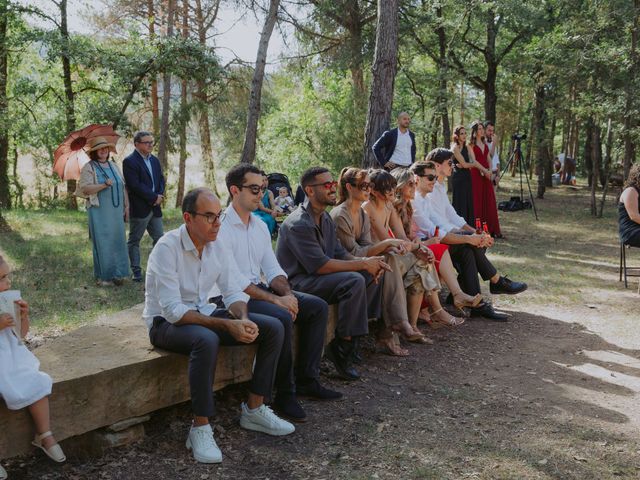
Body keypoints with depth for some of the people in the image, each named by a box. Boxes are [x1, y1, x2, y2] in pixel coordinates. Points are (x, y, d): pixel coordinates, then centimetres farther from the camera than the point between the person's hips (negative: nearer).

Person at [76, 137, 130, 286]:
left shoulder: (113, 165, 15)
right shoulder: (89, 168, -2)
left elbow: (123, 187, 16)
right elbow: (85, 188, -13)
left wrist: (126, 206, 11)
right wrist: (104, 185, -21)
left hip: (116, 211, 5)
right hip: (99, 212, -5)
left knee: (118, 241, 4)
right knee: (102, 243, -2)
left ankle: (117, 274, 11)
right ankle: (103, 276, 6)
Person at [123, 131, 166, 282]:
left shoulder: (155, 160, 13)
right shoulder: (129, 162, -11)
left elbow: (161, 179, 14)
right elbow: (135, 185, -19)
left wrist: (160, 195, -5)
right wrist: (154, 197, -15)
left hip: (155, 207, 7)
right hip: (139, 209, -7)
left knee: (159, 239, 8)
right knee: (134, 241, 4)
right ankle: (136, 271, 11)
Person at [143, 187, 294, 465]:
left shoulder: (217, 247, -3)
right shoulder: (167, 248, -23)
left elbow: (234, 292, 0)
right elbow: (173, 311, -28)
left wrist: (243, 319, -23)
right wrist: (226, 325, -32)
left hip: (203, 314, 7)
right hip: (166, 322, -7)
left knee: (273, 328, -5)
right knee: (207, 340, -40)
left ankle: (254, 410, 5)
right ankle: (200, 429, -24)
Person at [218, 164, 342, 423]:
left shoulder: (260, 226, 11)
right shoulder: (221, 227, -15)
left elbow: (272, 269, 11)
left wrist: (287, 293, -10)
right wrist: (276, 300, -24)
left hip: (260, 288, 9)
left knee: (318, 306, -2)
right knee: (282, 318, -32)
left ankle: (306, 380, 4)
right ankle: (284, 394, -17)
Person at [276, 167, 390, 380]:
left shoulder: (325, 218, 11)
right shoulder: (298, 224, -20)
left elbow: (339, 253, 11)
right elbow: (320, 265, -25)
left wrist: (366, 261, -9)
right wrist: (363, 264, -19)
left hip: (315, 275, 10)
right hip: (297, 281, -10)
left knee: (374, 272, 5)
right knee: (355, 281, -29)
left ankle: (353, 335, 6)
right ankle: (342, 347, -16)